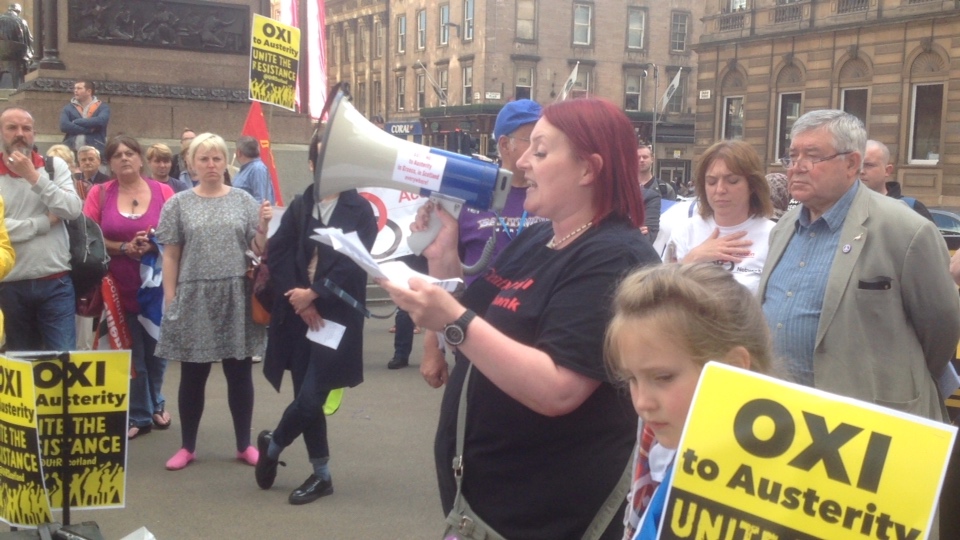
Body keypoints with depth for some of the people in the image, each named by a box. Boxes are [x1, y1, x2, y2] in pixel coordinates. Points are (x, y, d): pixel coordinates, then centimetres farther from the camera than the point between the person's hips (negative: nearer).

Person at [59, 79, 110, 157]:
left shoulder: (102, 107, 7)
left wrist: (76, 121, -6)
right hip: (71, 151, 2)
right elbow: (64, 126, -5)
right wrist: (89, 129, -11)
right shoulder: (68, 108, 12)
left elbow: (101, 121, -14)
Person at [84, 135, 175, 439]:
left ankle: (155, 404, 38)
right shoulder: (99, 194, 0)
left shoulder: (163, 192, -2)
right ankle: (139, 416, 20)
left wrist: (153, 245, -19)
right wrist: (124, 248, -16)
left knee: (156, 349, 15)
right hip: (120, 287, 0)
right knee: (132, 353, 7)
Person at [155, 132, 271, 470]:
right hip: (194, 297, -1)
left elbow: (258, 251, 6)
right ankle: (187, 446, 22)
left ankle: (244, 444, 20)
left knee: (240, 374, 8)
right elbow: (170, 256, 3)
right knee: (193, 376, 9)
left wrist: (264, 226, -12)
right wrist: (170, 299, -2)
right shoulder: (179, 204, 3)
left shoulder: (243, 200, 6)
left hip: (236, 298, 1)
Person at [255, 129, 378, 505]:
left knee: (310, 397, -9)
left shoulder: (360, 210, -1)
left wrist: (314, 294, -13)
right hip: (299, 313, 4)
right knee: (307, 397, 7)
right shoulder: (299, 207, 11)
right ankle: (321, 474, 22)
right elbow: (277, 253, 2)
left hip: (336, 314, -4)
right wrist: (298, 297, -10)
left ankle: (272, 445, 20)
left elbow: (353, 263, -10)